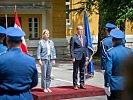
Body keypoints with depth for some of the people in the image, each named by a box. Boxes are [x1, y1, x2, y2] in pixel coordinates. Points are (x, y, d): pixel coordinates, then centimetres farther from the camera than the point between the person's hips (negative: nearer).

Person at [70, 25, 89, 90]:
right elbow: (71, 48, -6)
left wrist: (87, 55, 8)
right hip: (76, 57, -5)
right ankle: (75, 85, 9)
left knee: (82, 71, 10)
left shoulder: (84, 37, 12)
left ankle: (82, 84, 19)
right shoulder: (73, 38, -5)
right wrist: (73, 57, -13)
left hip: (83, 57, 5)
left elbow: (86, 47, 16)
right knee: (75, 72, 2)